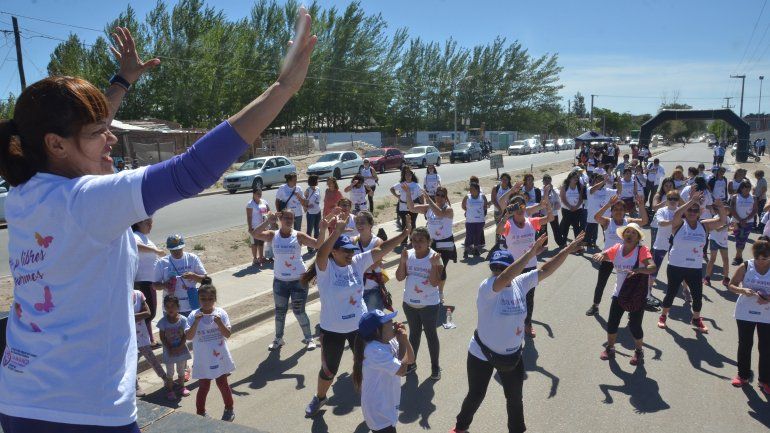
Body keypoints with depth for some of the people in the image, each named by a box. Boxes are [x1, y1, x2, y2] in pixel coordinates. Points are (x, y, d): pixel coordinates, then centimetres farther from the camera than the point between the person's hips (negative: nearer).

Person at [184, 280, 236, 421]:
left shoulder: (221, 313, -8)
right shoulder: (194, 315, -10)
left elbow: (228, 334, -11)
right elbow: (189, 337, -15)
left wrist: (219, 322, -27)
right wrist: (196, 322, -28)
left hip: (220, 357, 1)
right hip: (203, 359, 0)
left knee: (223, 383, 13)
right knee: (203, 386, 9)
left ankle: (229, 408, 33)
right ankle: (200, 412, 30)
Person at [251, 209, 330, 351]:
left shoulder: (298, 236, -9)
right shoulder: (273, 235, -5)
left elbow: (318, 244, -18)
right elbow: (254, 234, -21)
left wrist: (323, 230, -35)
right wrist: (268, 221, -31)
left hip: (299, 280, -2)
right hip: (280, 281, 2)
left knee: (299, 311, 3)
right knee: (280, 311, 15)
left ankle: (308, 338, 22)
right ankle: (278, 339, 33)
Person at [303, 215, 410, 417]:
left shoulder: (357, 262, -7)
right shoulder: (325, 268, -20)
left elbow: (382, 249, -9)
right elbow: (320, 254, -43)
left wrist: (404, 234, -15)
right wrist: (337, 231, -54)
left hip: (359, 326, 4)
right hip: (332, 330, -3)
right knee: (329, 370, 17)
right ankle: (319, 398, 47)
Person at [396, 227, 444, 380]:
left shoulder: (434, 257, -16)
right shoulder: (408, 254, -6)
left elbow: (435, 283, -21)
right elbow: (399, 278, -7)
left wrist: (434, 264, -32)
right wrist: (403, 261, -21)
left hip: (429, 304, -4)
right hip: (409, 303, 4)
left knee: (431, 335, 10)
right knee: (414, 333, 20)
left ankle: (435, 366, 26)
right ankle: (411, 363, 35)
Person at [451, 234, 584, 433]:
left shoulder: (520, 283, -10)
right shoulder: (487, 287, -27)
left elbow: (545, 270, -9)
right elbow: (504, 279, -47)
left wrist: (568, 249, -16)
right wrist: (531, 253, -51)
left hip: (512, 355, 4)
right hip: (482, 354, -4)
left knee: (515, 398, 21)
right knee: (475, 395, 17)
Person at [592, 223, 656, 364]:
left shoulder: (642, 250, -17)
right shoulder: (617, 248, -3)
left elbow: (652, 267, -30)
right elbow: (600, 256, -1)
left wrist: (637, 270, -48)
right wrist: (600, 255, -26)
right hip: (619, 293, 4)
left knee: (634, 325, -2)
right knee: (612, 322, 8)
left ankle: (639, 351, 26)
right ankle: (610, 348, 31)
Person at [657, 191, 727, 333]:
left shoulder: (704, 225, 2)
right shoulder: (679, 224, -9)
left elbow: (722, 220, -5)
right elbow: (676, 214, -30)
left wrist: (720, 207, -24)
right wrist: (691, 201, -36)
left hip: (695, 268, 3)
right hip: (676, 266, -3)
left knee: (698, 295, 8)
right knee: (671, 293, 7)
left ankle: (696, 319, 32)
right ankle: (663, 316, 28)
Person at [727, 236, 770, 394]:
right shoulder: (745, 267, -8)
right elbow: (731, 285, -2)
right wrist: (742, 290, -22)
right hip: (745, 313, 0)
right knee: (745, 344, 11)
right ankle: (743, 375, 27)